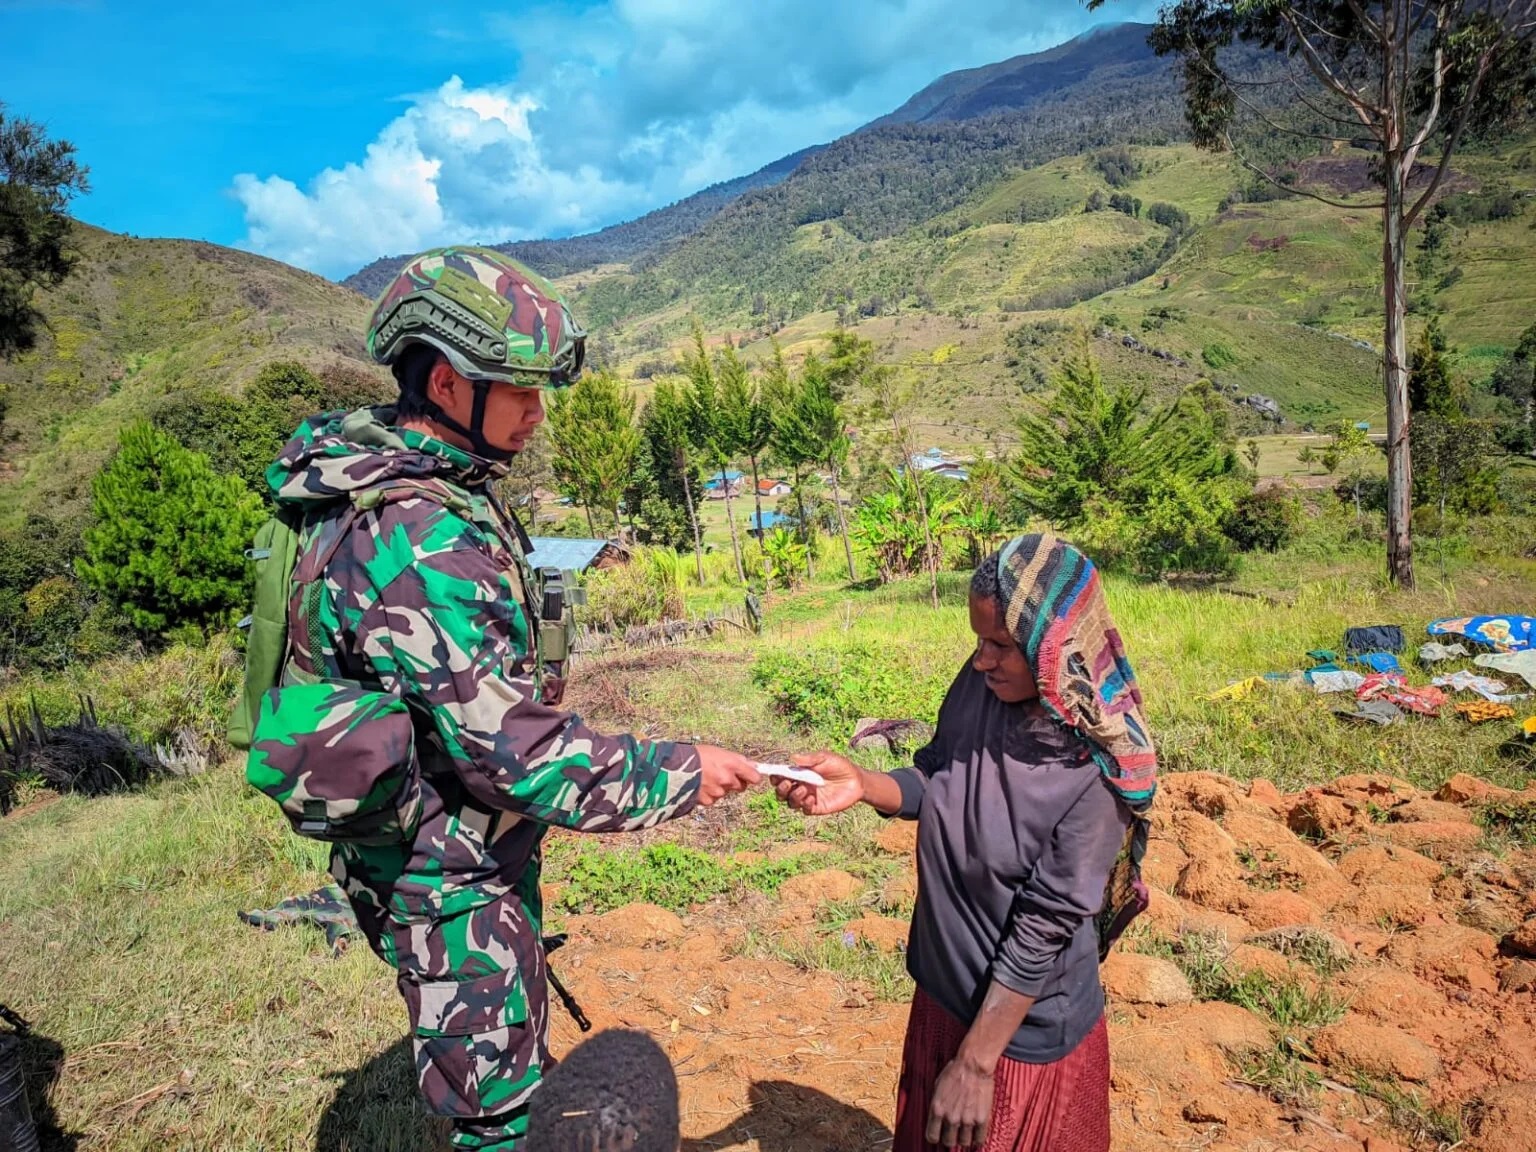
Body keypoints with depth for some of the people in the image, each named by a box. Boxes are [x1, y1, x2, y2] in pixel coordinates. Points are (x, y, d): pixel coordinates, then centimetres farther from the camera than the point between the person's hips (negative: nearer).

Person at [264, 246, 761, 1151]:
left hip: (484, 841, 10)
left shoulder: (407, 487, 3)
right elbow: (519, 752, -32)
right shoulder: (420, 539, -31)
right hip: (448, 874, -10)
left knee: (513, 1062, 29)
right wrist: (680, 774, -22)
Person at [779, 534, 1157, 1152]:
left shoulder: (1094, 771, -27)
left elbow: (1042, 930, -23)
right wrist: (861, 785, -19)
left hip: (1024, 1023, -5)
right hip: (944, 990, 5)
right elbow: (933, 783, 1)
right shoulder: (980, 684, -13)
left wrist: (975, 1063, -16)